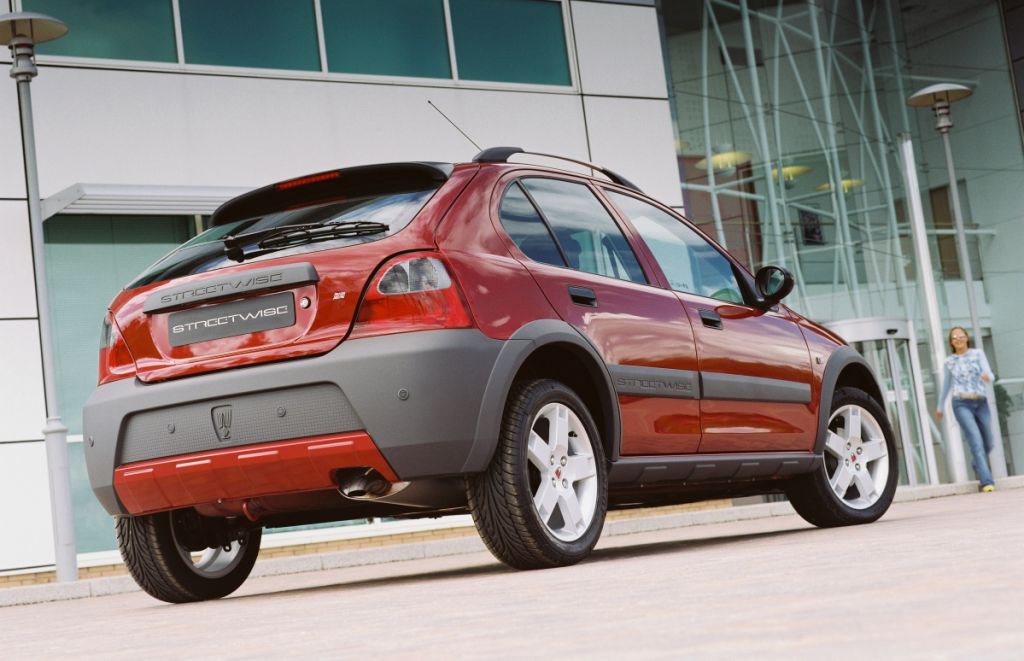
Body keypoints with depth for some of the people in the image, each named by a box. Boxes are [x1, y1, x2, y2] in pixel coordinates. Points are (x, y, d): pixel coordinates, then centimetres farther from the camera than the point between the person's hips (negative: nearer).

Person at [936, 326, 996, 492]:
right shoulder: (949, 362, 9)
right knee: (976, 441, -18)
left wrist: (987, 376, -28)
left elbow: (989, 375, -4)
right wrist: (939, 406, 31)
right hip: (962, 405, -2)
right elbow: (946, 386, 22)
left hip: (981, 403, 2)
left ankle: (978, 465, 43)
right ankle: (987, 482, -21)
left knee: (988, 444, 11)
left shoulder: (978, 354, 8)